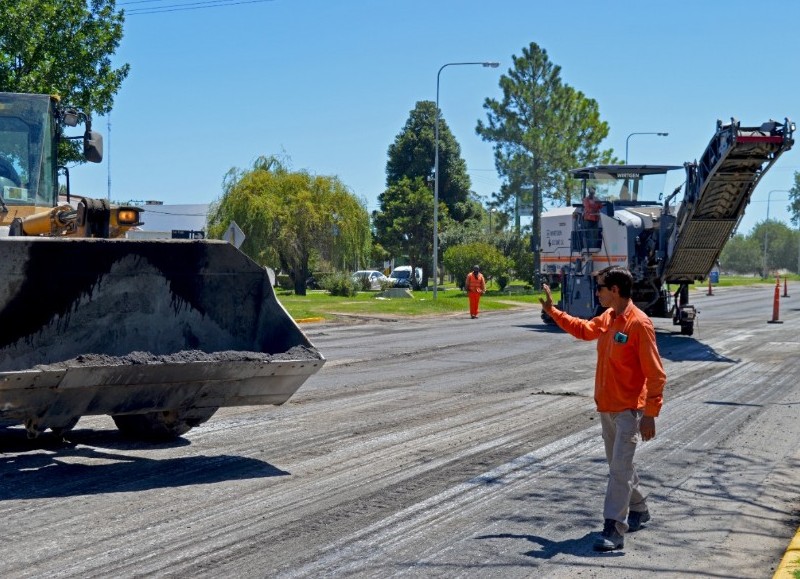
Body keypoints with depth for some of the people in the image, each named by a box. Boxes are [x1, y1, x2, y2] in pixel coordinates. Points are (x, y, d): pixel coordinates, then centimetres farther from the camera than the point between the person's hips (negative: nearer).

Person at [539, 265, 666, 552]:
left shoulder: (639, 324, -19)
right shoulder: (607, 319, 7)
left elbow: (655, 374, -18)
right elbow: (583, 329, 30)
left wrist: (650, 415, -19)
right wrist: (552, 311, 27)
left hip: (628, 410, -8)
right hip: (606, 408, 8)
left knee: (620, 469, -10)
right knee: (619, 465, 19)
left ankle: (614, 530, -10)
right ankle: (638, 510, 37)